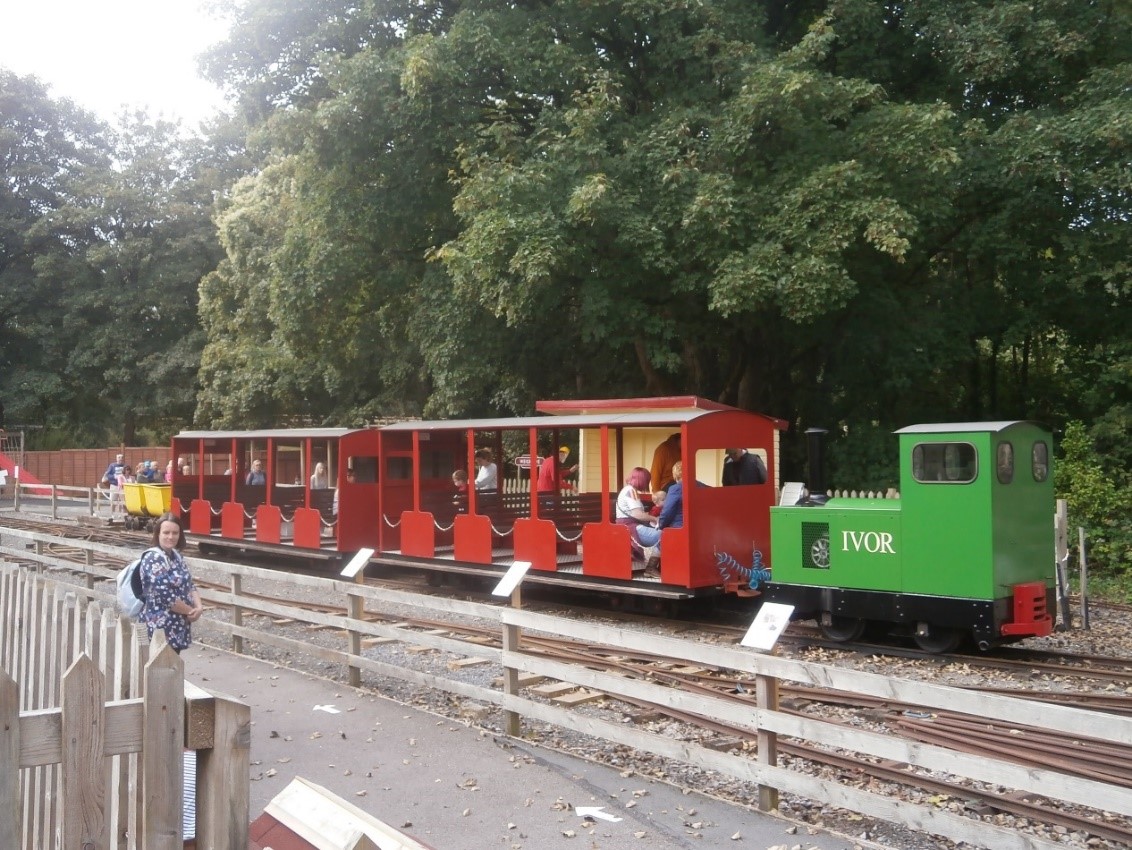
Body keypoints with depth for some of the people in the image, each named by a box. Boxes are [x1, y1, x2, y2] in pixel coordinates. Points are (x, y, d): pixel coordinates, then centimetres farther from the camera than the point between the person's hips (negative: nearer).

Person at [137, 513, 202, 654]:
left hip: (177, 627, 9)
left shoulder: (176, 556, 11)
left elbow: (189, 585, 13)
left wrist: (199, 606, -5)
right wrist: (191, 611, -11)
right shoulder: (154, 559, -17)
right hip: (160, 628, -9)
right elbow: (166, 596, -22)